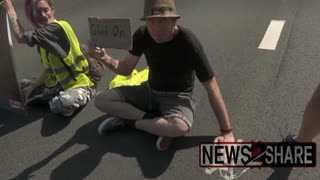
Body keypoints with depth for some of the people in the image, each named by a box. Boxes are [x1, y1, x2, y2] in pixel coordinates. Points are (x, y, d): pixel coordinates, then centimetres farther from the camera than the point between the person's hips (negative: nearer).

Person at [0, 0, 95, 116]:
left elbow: (21, 37, -22)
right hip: (59, 83, 8)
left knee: (64, 103, -39)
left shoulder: (58, 28, -21)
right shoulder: (43, 33, 6)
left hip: (79, 83, -8)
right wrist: (33, 86, -1)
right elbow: (48, 68, 9)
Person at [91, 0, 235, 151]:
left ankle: (129, 120, -11)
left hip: (177, 97, -4)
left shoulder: (188, 43, -26)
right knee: (101, 100, -11)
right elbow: (126, 69, 0)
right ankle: (162, 124, -14)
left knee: (180, 127, -39)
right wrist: (105, 58, -23)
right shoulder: (142, 35, -13)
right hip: (150, 90, 5)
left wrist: (226, 132, -19)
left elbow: (212, 88, -21)